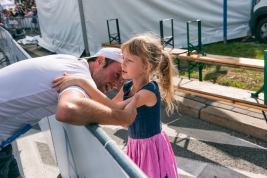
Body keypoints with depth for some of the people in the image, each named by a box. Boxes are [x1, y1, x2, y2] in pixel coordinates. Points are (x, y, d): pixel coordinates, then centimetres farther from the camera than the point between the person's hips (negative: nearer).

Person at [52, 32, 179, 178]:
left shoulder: (150, 91, -28)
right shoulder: (127, 86, -5)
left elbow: (114, 108, -35)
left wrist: (82, 82, -38)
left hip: (151, 146, -6)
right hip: (135, 144, 7)